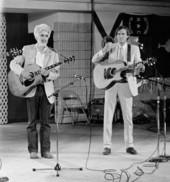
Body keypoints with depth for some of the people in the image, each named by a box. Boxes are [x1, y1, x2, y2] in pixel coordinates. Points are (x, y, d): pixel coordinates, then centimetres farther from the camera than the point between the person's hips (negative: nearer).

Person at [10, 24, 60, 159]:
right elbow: (13, 63, 3)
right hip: (31, 88, -1)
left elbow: (56, 73, 3)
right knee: (32, 121, 0)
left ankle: (46, 150, 7)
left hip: (46, 90, 1)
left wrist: (47, 74, -18)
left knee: (45, 121, 1)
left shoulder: (53, 54, 9)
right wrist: (22, 72, -15)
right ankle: (33, 151, 5)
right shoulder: (27, 50, 7)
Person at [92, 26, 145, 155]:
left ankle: (129, 145, 11)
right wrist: (104, 50, -14)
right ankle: (107, 146, 2)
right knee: (108, 115, -2)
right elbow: (94, 60, 2)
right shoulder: (110, 47, 6)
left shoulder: (134, 49, 6)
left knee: (128, 115, 2)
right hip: (110, 83, 0)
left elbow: (138, 65, 4)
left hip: (126, 84, 0)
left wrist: (140, 67, -20)